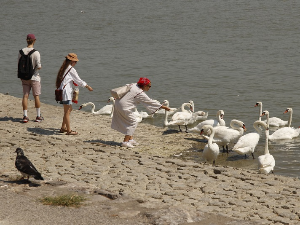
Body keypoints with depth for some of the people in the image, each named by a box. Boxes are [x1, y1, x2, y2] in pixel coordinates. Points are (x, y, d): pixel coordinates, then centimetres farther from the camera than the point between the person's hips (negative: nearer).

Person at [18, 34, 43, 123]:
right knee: (36, 96, 6)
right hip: (34, 76, -4)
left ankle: (25, 116, 4)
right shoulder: (36, 53, -16)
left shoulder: (22, 51, -3)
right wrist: (39, 67, 5)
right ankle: (38, 116, 13)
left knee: (25, 96, 6)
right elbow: (39, 66, -19)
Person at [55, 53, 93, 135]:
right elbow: (78, 80, -5)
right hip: (66, 91, -10)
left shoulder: (64, 68, 14)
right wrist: (88, 87, 5)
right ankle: (69, 130, -2)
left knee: (69, 109, 19)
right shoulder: (71, 69, -11)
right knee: (67, 111, -5)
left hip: (62, 90, 10)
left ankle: (63, 128, 24)